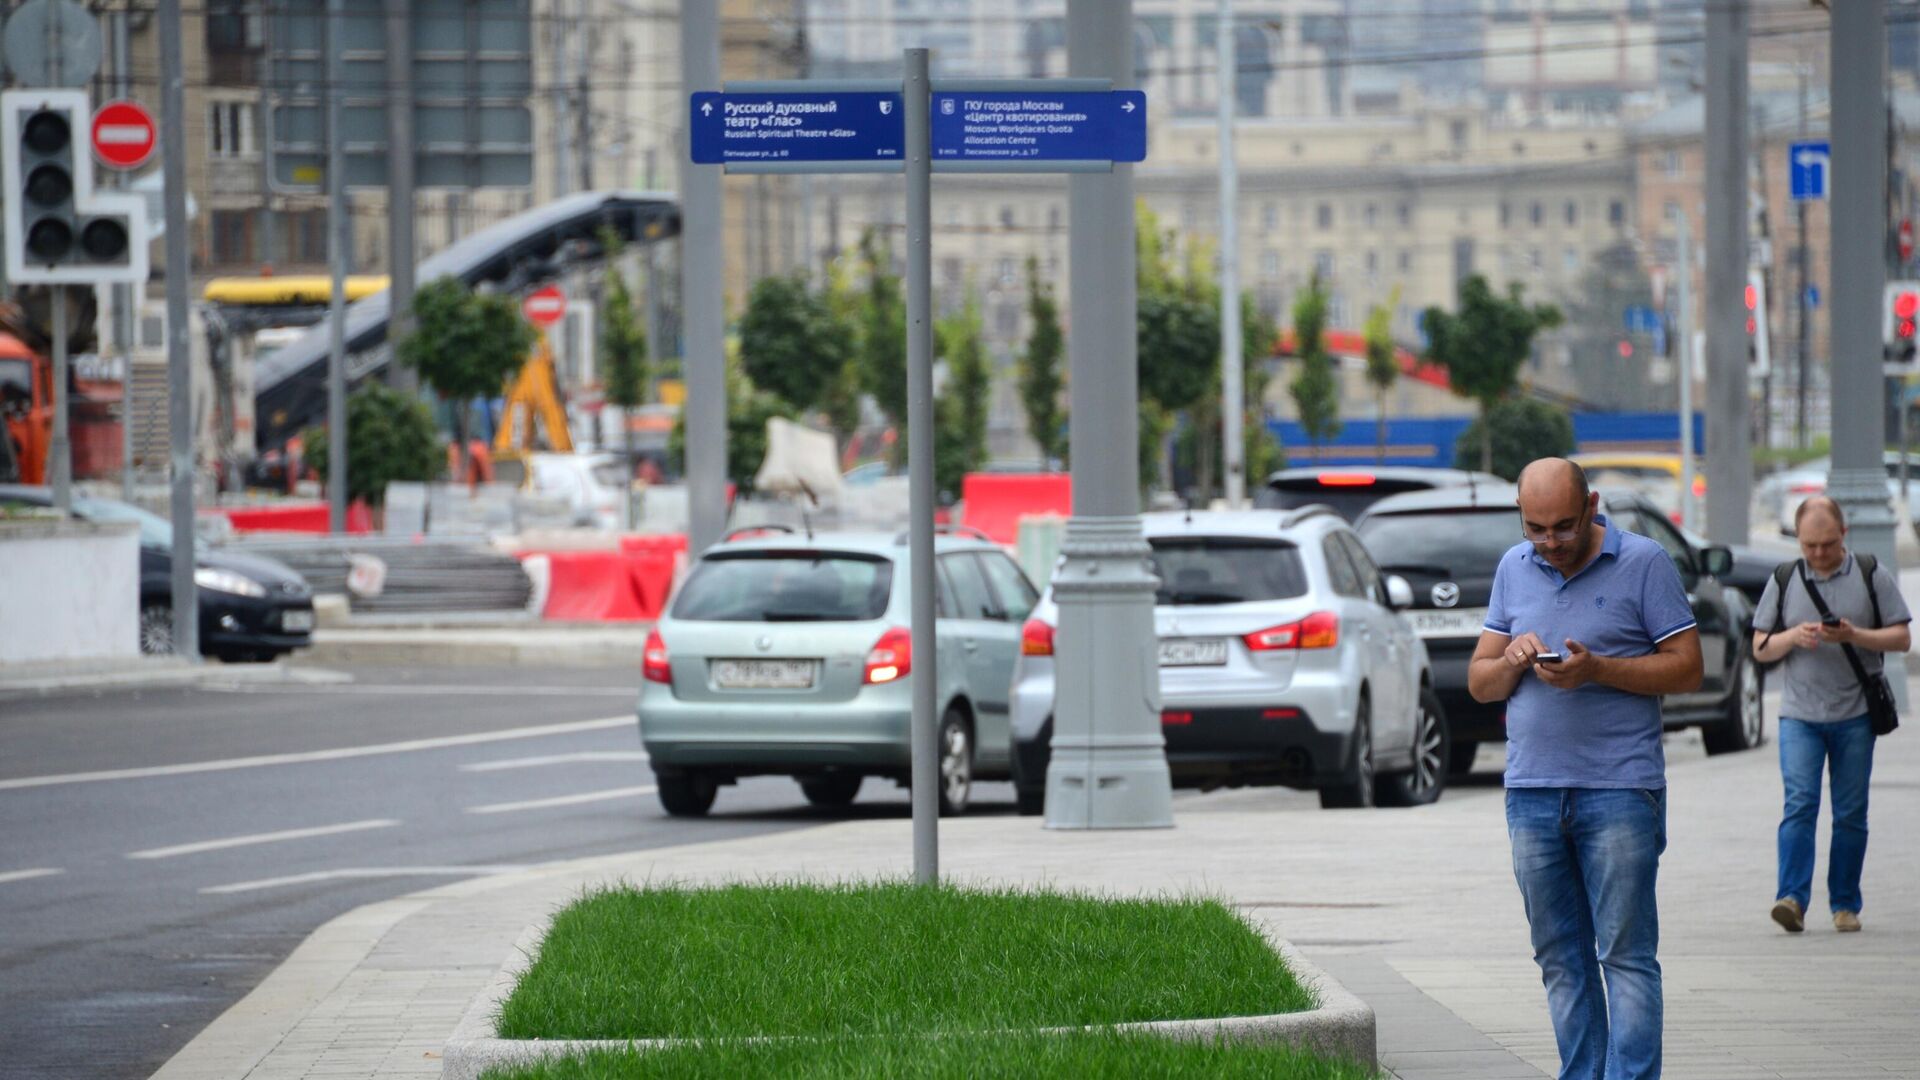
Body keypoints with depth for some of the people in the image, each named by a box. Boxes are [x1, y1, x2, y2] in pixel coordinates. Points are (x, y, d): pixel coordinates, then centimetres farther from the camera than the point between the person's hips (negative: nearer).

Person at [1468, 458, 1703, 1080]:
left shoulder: (1643, 563, -1)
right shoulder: (1514, 569, 13)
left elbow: (1687, 668, -4)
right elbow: (1479, 683, 16)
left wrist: (1597, 670, -16)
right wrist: (1512, 661, -7)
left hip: (1619, 792, -5)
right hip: (1532, 789, 5)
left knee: (1626, 953, -7)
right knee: (1560, 959, 6)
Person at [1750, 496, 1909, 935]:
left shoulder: (1872, 576, 5)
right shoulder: (1784, 580, 9)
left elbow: (1902, 638, 3)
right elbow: (1760, 648, 10)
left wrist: (1854, 635, -14)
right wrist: (1793, 637, -11)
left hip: (1855, 714, 0)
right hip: (1799, 713, 0)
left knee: (1851, 812, 2)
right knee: (1799, 803, -14)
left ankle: (1845, 904, 10)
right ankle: (1793, 898, -21)